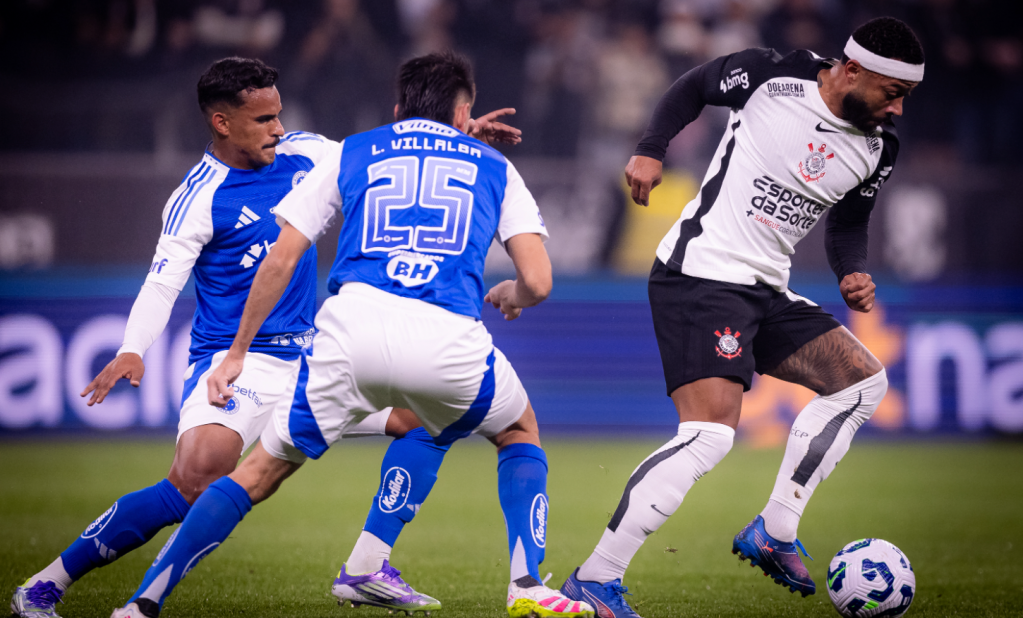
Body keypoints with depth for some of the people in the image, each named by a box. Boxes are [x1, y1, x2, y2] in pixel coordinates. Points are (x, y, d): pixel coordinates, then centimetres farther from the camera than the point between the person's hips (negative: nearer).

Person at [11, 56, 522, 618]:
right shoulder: (199, 197, -13)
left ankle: (367, 568, 6)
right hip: (233, 360, -8)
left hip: (306, 356, 8)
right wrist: (131, 351, -34)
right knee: (193, 484, -29)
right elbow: (162, 284, -17)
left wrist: (462, 134, 12)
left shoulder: (301, 154, 5)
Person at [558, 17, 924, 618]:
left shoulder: (879, 146, 5)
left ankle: (773, 534, 5)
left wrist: (854, 274, 0)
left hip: (765, 291, 8)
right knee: (711, 433, -21)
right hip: (699, 277, -8)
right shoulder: (772, 74, -12)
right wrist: (652, 150, -6)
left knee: (863, 381, 4)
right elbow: (694, 87, 6)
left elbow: (849, 224, 19)